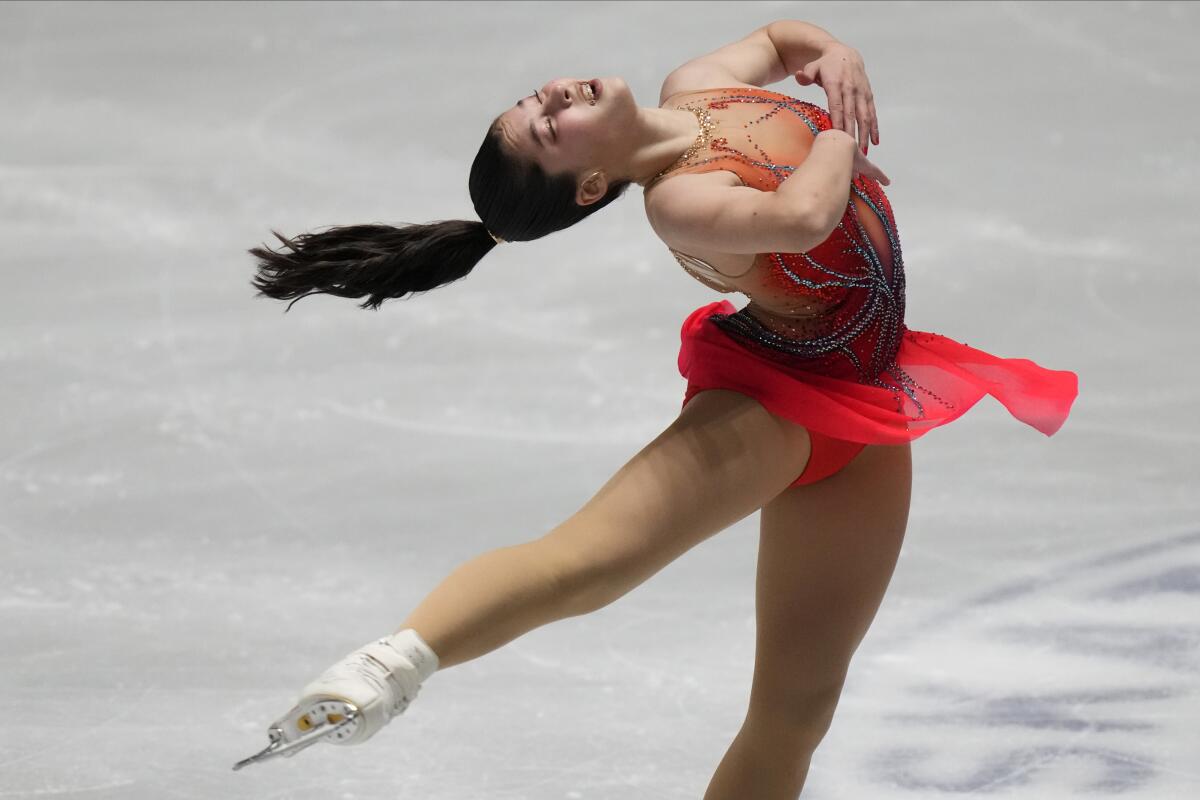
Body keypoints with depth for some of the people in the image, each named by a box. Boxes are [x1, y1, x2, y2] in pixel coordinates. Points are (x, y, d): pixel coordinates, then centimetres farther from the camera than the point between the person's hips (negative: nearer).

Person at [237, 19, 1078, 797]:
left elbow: (777, 37, 23)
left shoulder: (694, 89, 2)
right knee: (586, 560, -33)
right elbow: (800, 218, -41)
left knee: (798, 705, 8)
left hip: (862, 420, 8)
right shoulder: (680, 202, -23)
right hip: (766, 401, -8)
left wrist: (836, 56, 0)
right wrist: (841, 134, -19)